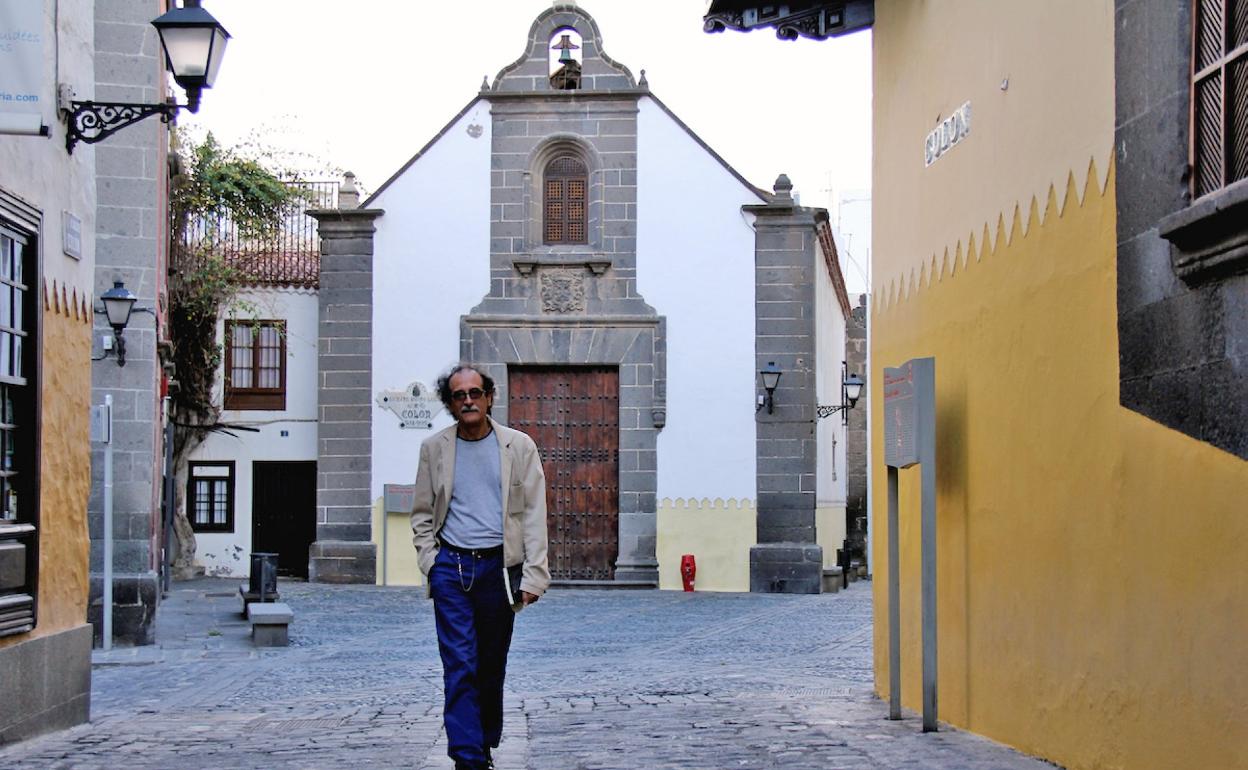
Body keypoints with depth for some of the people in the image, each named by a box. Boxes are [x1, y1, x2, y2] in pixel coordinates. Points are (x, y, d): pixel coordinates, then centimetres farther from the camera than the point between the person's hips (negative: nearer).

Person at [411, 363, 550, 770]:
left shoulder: (519, 446, 2)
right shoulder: (434, 448, 6)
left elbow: (534, 515, 0)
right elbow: (422, 513, 12)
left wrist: (533, 576, -7)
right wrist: (430, 561, 0)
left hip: (498, 565, 0)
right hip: (451, 567, 0)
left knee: (492, 665, 9)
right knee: (460, 666, -8)